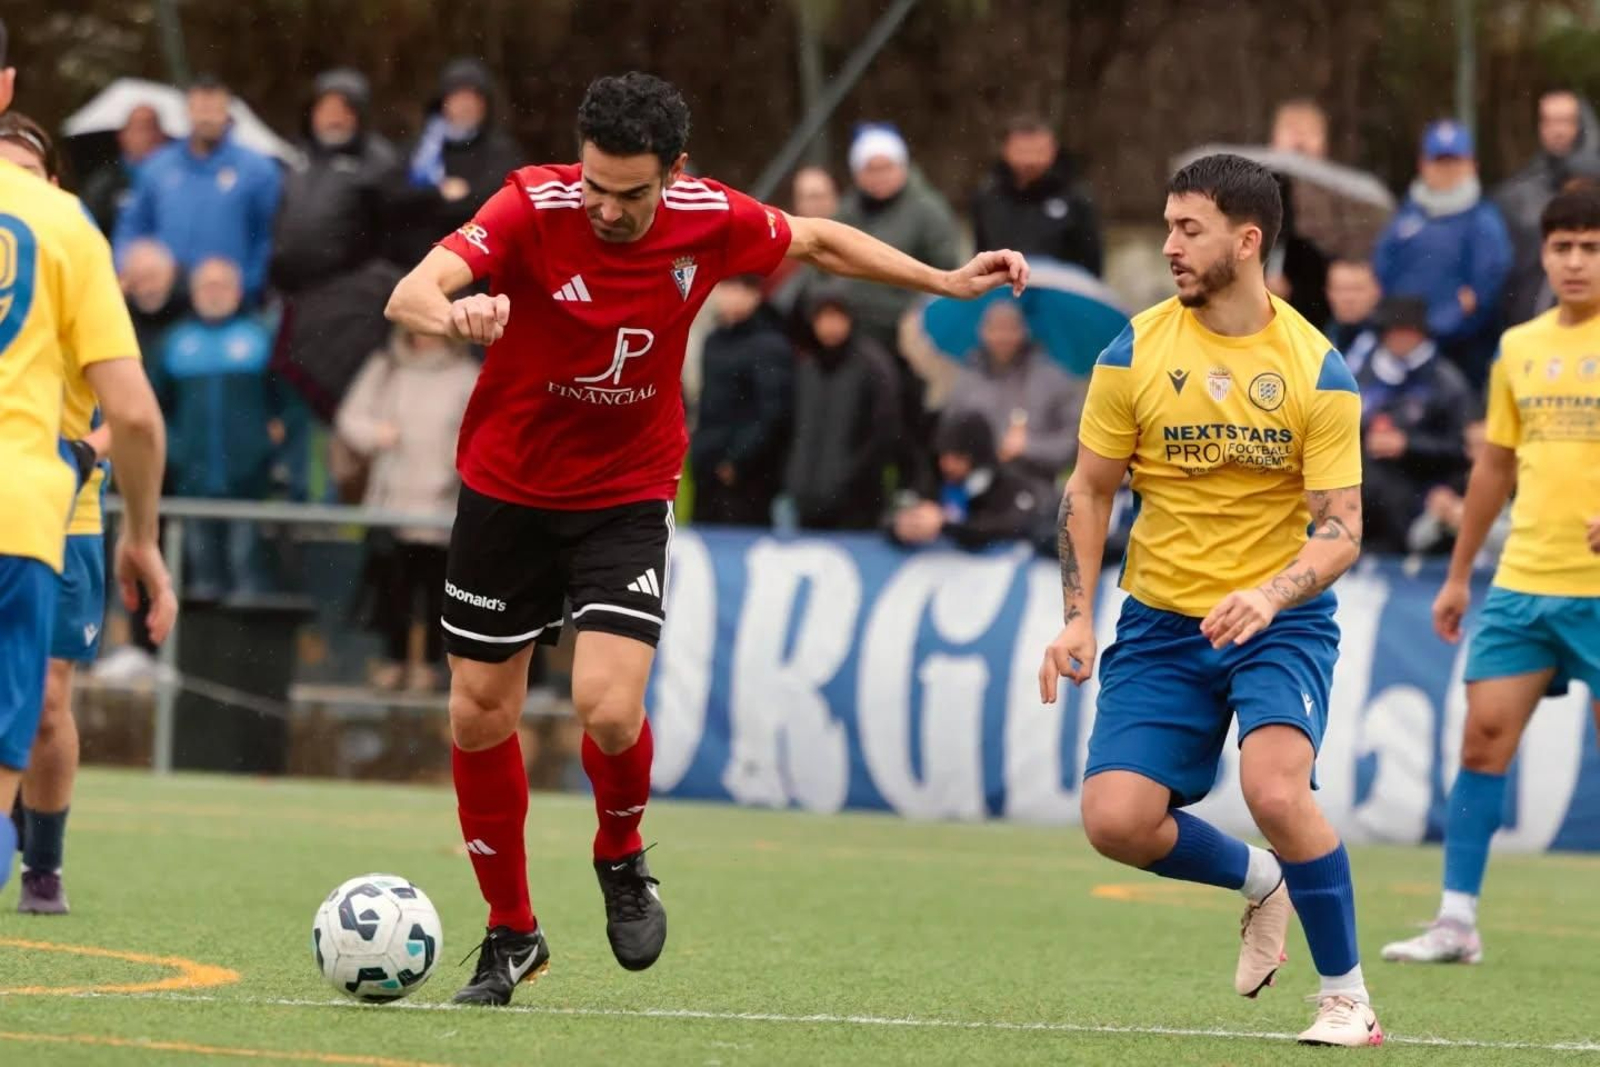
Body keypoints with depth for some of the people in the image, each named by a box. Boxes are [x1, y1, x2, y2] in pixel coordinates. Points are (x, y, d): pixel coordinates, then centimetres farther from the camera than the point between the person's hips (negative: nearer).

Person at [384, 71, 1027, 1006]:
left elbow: (818, 241, 9)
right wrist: (454, 315, -57)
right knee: (481, 715, 5)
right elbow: (410, 295, -34)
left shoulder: (710, 220, -13)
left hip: (628, 498, 0)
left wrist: (946, 281, 7)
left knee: (609, 708, -19)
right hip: (508, 490, 0)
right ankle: (512, 935, 23)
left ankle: (622, 858, 14)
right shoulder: (534, 207, -21)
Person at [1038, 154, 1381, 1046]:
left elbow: (1341, 529, -11)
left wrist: (1270, 596, -29)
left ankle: (1349, 997, -7)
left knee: (1276, 790, -27)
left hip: (1280, 621, -3)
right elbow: (1089, 491, 6)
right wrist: (1079, 617, -4)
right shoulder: (1134, 353, -3)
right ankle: (1259, 879, 20)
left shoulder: (1316, 370, -9)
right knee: (1115, 820, -12)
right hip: (1162, 623, 3)